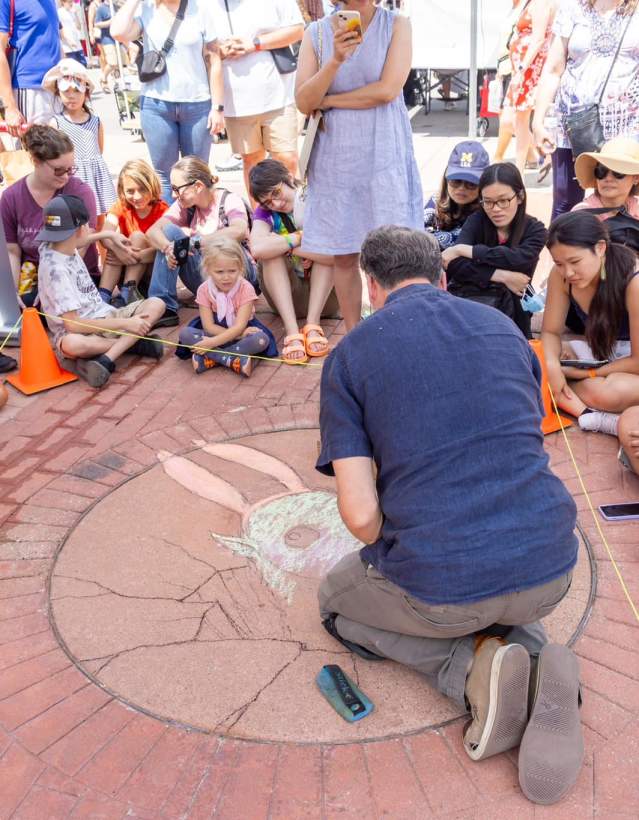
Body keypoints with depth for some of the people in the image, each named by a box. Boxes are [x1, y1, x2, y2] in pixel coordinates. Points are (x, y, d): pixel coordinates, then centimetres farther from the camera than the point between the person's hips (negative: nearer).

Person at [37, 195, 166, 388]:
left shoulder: (67, 248, 4)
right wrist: (125, 323, -24)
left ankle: (106, 360, -26)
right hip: (79, 331, -9)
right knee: (71, 345, -43)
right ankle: (131, 343, -24)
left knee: (156, 304, -10)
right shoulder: (56, 269, -20)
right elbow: (72, 324, -26)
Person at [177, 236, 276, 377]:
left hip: (242, 332, -2)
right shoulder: (204, 290, -12)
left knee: (262, 339, -34)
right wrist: (237, 334, -27)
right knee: (185, 333, -24)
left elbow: (239, 327, -23)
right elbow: (209, 326, -14)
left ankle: (211, 357, -31)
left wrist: (212, 342, -32)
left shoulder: (246, 289, -18)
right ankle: (233, 360, -33)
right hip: (216, 333, 2)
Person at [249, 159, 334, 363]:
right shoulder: (265, 212, -8)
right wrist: (300, 237, -27)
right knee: (272, 251, -25)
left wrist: (286, 244, -26)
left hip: (324, 286, -2)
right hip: (284, 287, 2)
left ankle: (312, 324, -29)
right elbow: (257, 249, -32)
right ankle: (292, 331, -34)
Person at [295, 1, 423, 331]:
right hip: (336, 158, 2)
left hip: (385, 156, -1)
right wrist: (335, 60, -19)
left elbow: (387, 90, -11)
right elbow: (303, 102, -4)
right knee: (344, 255, 5)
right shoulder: (317, 32, 4)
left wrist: (327, 101, -5)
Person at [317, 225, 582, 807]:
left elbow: (360, 512, -10)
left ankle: (475, 666, 2)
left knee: (337, 599, 29)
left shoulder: (349, 356, -1)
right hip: (550, 570, 4)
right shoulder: (504, 327, 12)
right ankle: (538, 661, 4)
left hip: (440, 587, -4)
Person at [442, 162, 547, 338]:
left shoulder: (534, 229, 1)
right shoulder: (476, 221, 2)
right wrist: (503, 277, -21)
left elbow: (520, 259, -20)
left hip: (509, 309, 0)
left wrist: (461, 249, -18)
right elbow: (455, 265, -14)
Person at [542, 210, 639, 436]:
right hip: (599, 354, 6)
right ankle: (590, 415, -27)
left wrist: (584, 374, -21)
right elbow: (551, 331, -6)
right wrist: (552, 365, -28)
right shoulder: (560, 276, -16)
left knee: (611, 391, -40)